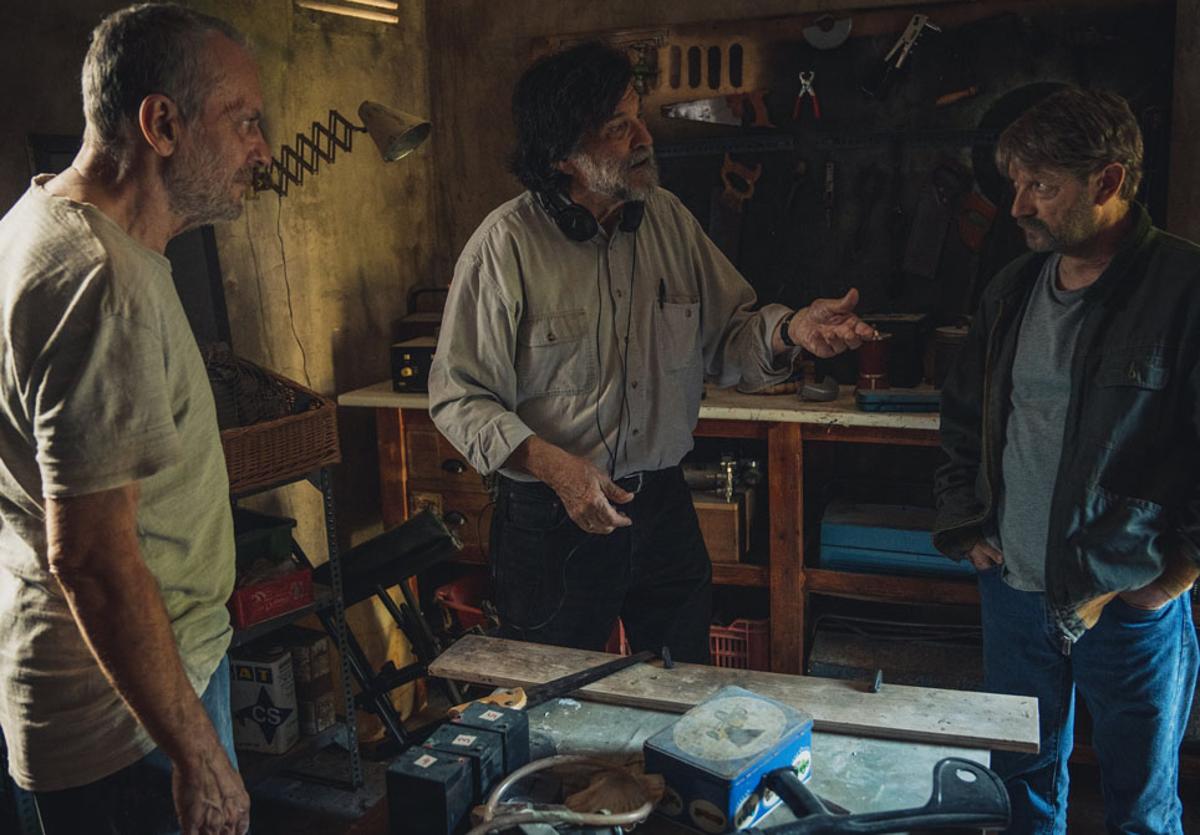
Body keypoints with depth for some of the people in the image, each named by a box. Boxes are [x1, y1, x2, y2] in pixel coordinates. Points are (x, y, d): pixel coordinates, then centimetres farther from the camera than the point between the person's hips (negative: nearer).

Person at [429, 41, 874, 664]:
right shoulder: (506, 245, -14)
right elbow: (458, 398, -12)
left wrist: (790, 330, -15)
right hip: (552, 520, -4)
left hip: (663, 505, 5)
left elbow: (725, 337, 7)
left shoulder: (668, 220, 2)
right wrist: (554, 466, -26)